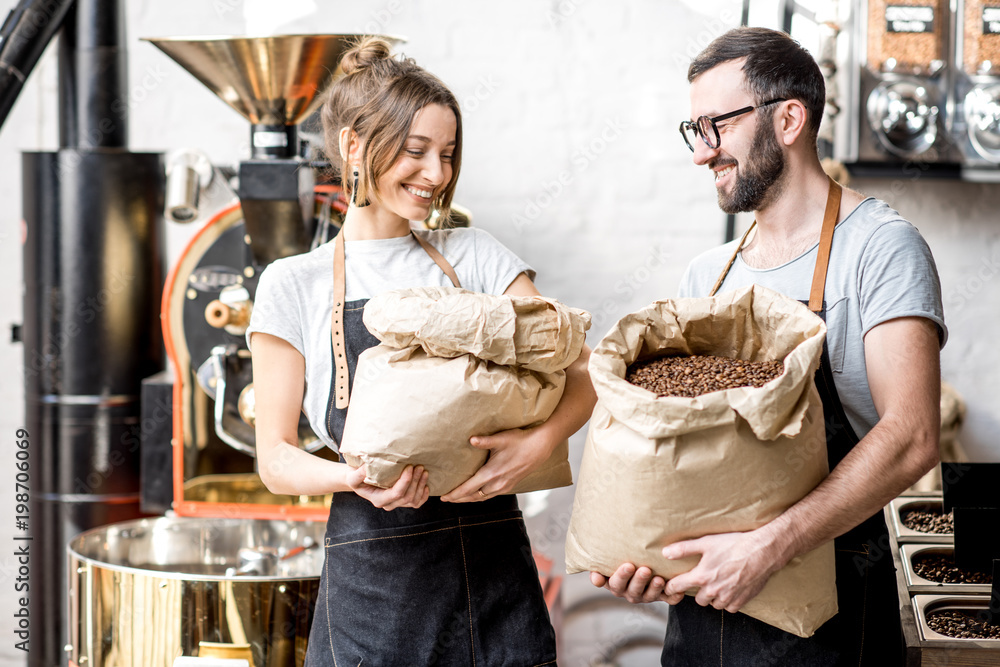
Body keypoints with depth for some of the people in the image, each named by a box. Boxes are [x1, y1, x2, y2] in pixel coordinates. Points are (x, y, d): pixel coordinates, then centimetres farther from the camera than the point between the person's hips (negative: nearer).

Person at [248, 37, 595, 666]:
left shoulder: (475, 257, 9)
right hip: (375, 574, -2)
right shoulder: (294, 284, 3)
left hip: (495, 564, 2)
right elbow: (276, 456, 2)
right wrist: (354, 477, -18)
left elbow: (582, 370, 3)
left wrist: (542, 439, -18)